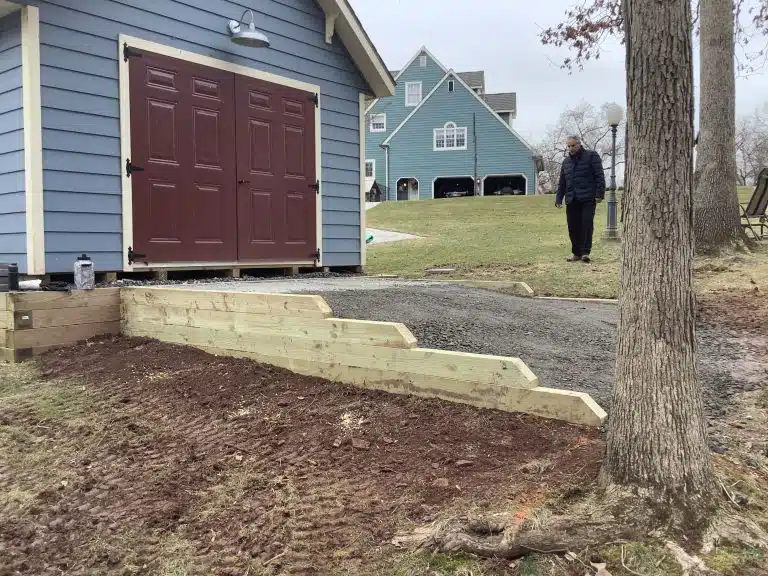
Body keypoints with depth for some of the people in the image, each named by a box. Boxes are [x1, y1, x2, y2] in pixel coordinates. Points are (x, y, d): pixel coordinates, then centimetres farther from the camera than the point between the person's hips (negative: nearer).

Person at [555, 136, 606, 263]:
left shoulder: (592, 156, 2)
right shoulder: (566, 161, 18)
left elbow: (599, 176, -4)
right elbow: (562, 183, 22)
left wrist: (599, 194, -12)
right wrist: (558, 198, 14)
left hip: (588, 199, -5)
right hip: (571, 200, 5)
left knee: (587, 225, -8)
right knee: (573, 227, 2)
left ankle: (585, 252, -4)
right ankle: (576, 252, 11)